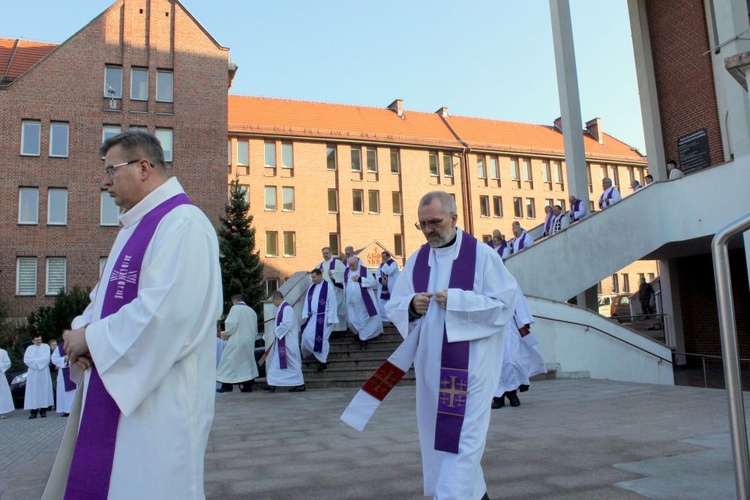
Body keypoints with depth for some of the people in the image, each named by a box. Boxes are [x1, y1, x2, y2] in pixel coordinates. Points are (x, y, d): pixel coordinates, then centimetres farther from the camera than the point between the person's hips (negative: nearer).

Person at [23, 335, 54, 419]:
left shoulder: (45, 346, 10)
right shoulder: (29, 348, 14)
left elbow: (46, 358, -4)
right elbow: (26, 360, 1)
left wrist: (34, 360, -4)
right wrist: (40, 360, -8)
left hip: (44, 372, -1)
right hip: (32, 373, 1)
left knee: (44, 390, -4)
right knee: (33, 391, -4)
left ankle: (43, 410, -2)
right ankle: (34, 411, -4)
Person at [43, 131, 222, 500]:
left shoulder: (183, 223, -16)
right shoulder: (135, 226, 16)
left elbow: (167, 311, -26)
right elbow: (106, 295, 21)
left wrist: (92, 337, -14)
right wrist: (83, 329, -1)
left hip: (157, 402, -10)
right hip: (114, 389, 10)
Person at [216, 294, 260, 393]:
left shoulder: (235, 308, -5)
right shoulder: (252, 311, 13)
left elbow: (230, 324, -14)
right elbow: (255, 330, 15)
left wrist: (225, 334, 2)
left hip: (237, 341, -6)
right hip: (249, 341, 6)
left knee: (229, 361, 1)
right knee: (247, 362, 10)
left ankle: (227, 386, 0)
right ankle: (247, 386, 7)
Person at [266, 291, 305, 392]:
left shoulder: (287, 308, -17)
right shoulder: (282, 308, 14)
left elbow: (287, 324, -25)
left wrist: (277, 331, -15)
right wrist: (277, 331, 5)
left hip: (287, 341, -10)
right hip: (281, 341, 10)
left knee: (292, 362, -2)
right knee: (275, 362, 10)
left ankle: (300, 385, 7)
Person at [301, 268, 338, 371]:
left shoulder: (328, 287, -10)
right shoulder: (311, 287, 8)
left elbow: (332, 303, -11)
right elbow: (307, 302, 12)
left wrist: (330, 319, -13)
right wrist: (305, 315, 3)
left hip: (323, 318, -6)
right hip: (312, 317, 6)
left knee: (321, 338, -2)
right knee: (307, 336, 3)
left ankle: (323, 361, 12)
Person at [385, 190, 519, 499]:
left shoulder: (481, 255, -6)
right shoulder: (416, 260, 8)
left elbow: (505, 303, -11)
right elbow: (394, 306, 11)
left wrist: (456, 301, -18)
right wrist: (411, 305, -11)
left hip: (469, 362, -6)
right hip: (430, 361, 6)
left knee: (462, 434, -5)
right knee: (436, 430, 15)